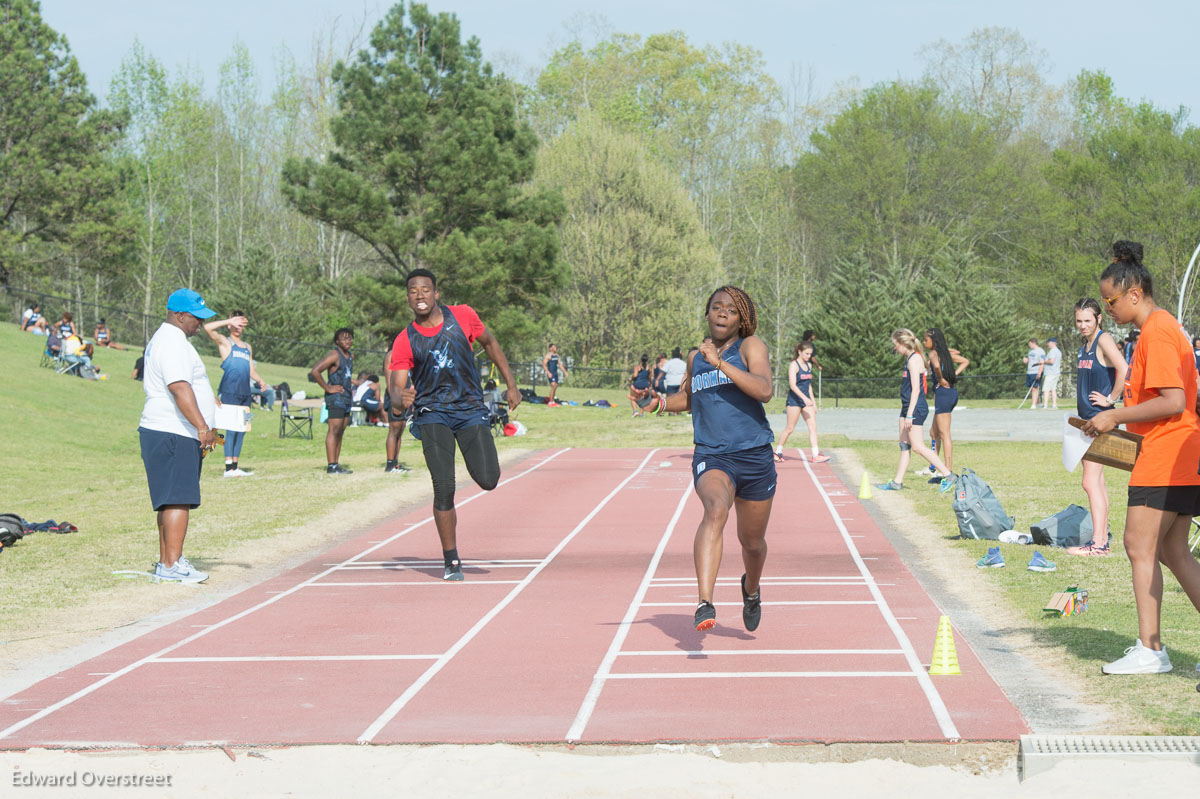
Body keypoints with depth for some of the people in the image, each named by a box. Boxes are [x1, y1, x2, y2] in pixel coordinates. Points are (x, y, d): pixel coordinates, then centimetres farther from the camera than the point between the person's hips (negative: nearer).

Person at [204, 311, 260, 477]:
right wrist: (229, 321, -11)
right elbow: (208, 328, -12)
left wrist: (259, 380, 5)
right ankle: (229, 467, -14)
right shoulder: (224, 342, 5)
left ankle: (236, 465, 8)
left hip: (245, 392, 7)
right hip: (229, 392, -7)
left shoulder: (248, 348, 24)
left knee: (241, 429, 5)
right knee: (232, 428, -12)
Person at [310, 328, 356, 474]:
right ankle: (331, 466, -14)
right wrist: (328, 388, -17)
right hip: (336, 397, -9)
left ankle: (336, 464, 12)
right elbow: (315, 371, -21)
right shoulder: (334, 355, -12)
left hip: (346, 397, 9)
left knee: (341, 431, 9)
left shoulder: (350, 356, 16)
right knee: (334, 430, -11)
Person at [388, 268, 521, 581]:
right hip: (433, 413, -1)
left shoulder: (463, 316, 0)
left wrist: (511, 385, 15)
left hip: (471, 408, 1)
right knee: (444, 487, -12)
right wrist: (401, 397, -30)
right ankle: (451, 560, 3)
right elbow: (395, 386, -5)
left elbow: (489, 343, 16)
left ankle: (477, 457, 27)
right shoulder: (404, 341, -3)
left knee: (488, 480, -12)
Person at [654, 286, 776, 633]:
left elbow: (765, 390, -19)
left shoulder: (751, 346, 0)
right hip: (711, 457, 1)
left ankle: (751, 588, 51)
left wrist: (720, 364, -24)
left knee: (752, 543, 14)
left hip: (754, 457, -1)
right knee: (716, 510, -32)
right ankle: (705, 604, -43)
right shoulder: (695, 356, 13)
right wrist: (661, 402, 11)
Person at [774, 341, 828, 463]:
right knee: (790, 428, -1)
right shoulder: (794, 365, -10)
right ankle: (778, 452, 15)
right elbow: (792, 385, -20)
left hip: (806, 400, 7)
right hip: (794, 399, -7)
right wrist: (805, 398, -28)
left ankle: (816, 455, -8)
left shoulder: (809, 365, 14)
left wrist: (813, 401, 19)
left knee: (813, 426, -4)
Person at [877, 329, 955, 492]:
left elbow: (916, 389, -20)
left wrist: (910, 414, -22)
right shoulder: (909, 359, 14)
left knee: (917, 446, -8)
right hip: (907, 406, 10)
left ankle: (947, 475, -5)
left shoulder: (914, 359, -15)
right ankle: (897, 482, 13)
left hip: (916, 408, -10)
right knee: (904, 445, 10)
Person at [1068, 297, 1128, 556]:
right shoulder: (1084, 346, 15)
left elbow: (1123, 369, -28)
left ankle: (1098, 543, -12)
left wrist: (1111, 399, -19)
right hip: (1087, 418, 10)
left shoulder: (1104, 341, -13)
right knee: (1097, 481, 12)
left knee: (1091, 482, -12)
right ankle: (1102, 539, 17)